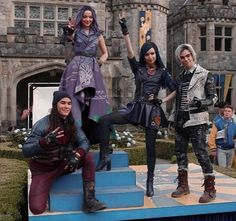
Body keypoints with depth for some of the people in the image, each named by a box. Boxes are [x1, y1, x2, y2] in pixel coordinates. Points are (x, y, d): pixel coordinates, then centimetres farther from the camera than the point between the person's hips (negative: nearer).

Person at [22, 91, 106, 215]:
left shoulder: (71, 123, -4)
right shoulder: (43, 124, -21)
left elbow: (84, 141, -8)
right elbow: (26, 151, -26)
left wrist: (77, 155, -30)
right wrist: (45, 141, -44)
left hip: (62, 164, 5)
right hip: (43, 169, -4)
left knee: (89, 157, -17)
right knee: (37, 209, -18)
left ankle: (89, 201, -15)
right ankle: (39, 190, 18)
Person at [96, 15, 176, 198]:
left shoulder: (162, 72, 5)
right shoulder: (138, 68, 8)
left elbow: (175, 90, 5)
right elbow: (130, 51, -5)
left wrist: (162, 101, -7)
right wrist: (125, 31, -12)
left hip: (152, 111, -2)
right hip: (135, 107, 2)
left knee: (150, 146, 1)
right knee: (105, 120, -18)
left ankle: (150, 181, 16)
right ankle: (105, 156, -12)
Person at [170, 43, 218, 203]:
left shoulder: (204, 75, -1)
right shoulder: (180, 77, 16)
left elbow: (213, 97, -2)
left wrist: (201, 103, -21)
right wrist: (173, 118, 19)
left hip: (196, 120, -6)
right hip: (181, 120, 6)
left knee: (201, 152, -9)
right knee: (180, 152, 9)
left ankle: (210, 189, -1)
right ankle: (183, 185, 21)